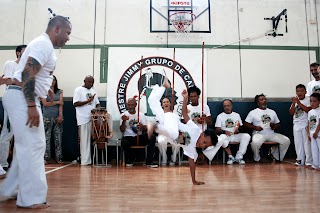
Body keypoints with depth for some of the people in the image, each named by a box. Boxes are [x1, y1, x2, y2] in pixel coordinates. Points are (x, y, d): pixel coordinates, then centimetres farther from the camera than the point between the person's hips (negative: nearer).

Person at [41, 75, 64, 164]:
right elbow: (45, 103, -3)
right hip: (47, 117, -1)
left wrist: (60, 115, -8)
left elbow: (61, 104, 2)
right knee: (46, 138, -2)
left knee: (58, 138, 1)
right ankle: (45, 158, 3)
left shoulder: (59, 92, 12)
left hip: (57, 117, 2)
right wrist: (57, 102, -1)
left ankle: (59, 158, 5)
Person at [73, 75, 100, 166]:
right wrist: (87, 101, -15)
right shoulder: (78, 90, 0)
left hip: (93, 118, 6)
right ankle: (85, 161, 3)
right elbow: (75, 104, -8)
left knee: (92, 139, 3)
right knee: (85, 140, -3)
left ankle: (88, 159, 12)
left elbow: (97, 103, 20)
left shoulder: (93, 91, 20)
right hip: (83, 119, -6)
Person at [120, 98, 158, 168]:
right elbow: (122, 130, -4)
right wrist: (124, 121, -21)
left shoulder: (141, 114, 8)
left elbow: (146, 129, 2)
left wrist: (142, 127, -21)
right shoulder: (123, 115, 4)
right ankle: (130, 159, -2)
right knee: (124, 142, -36)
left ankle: (149, 161, -17)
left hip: (139, 137, 2)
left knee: (152, 137, -26)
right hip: (128, 137, -1)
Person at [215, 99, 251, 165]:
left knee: (247, 136, -26)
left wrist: (237, 130, -13)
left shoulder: (237, 115, 16)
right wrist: (224, 131, -21)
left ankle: (239, 156, -22)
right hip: (225, 135, -2)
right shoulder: (220, 116, 9)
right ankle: (230, 156, -20)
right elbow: (217, 130, 0)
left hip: (235, 135, 2)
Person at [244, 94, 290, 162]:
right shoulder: (253, 112, 6)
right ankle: (257, 159, -7)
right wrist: (255, 127, -14)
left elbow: (278, 124, 21)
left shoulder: (272, 112, 19)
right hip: (259, 134, -5)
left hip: (271, 134, 5)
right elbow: (246, 124, 2)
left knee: (286, 140, -13)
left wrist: (275, 126, -3)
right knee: (255, 142, -36)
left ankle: (275, 156, 7)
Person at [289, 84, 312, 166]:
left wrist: (299, 102, -19)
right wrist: (294, 104, -11)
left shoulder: (308, 100, -2)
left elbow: (308, 110, -17)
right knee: (298, 143, 7)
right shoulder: (295, 101, 11)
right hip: (296, 124, 5)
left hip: (305, 124, -5)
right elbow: (291, 113, 3)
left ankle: (309, 161, 5)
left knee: (307, 142, -2)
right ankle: (300, 160, 15)